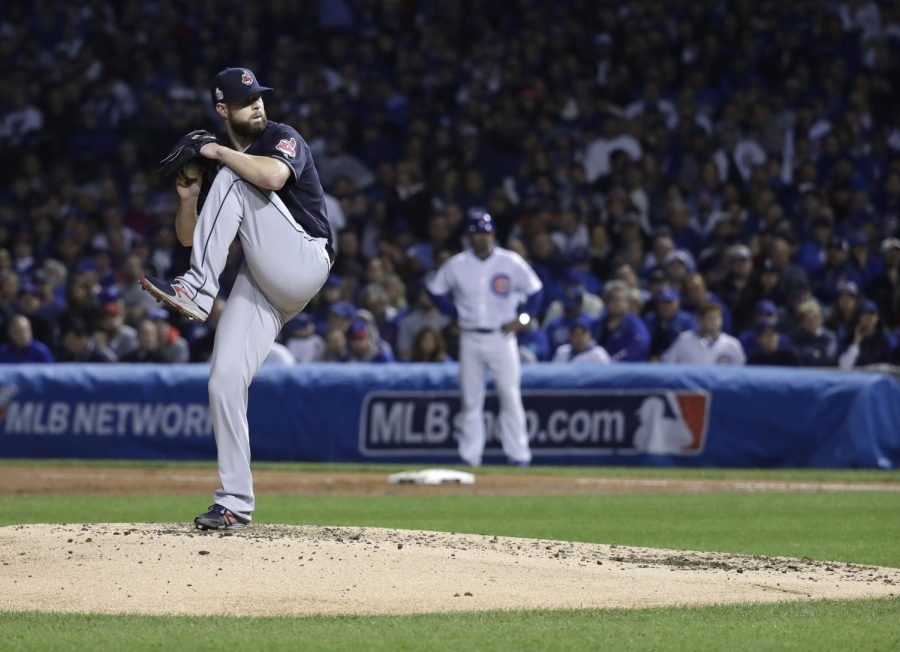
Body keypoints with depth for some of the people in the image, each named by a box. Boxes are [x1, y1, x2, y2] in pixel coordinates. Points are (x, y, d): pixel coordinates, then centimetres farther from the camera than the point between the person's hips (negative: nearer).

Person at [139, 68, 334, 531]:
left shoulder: (283, 139, -1)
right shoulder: (221, 162, 17)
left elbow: (274, 176, -27)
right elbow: (188, 238, 16)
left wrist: (220, 154, -15)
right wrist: (187, 199, -3)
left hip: (304, 264, -6)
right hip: (261, 283, 6)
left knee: (234, 178, -21)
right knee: (224, 382, -7)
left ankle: (198, 290, -25)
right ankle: (235, 504, 0)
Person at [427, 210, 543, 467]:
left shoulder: (511, 262, -2)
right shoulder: (456, 265, 2)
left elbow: (534, 290, 6)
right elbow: (436, 289, 14)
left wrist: (522, 319, -5)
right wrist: (453, 313, 3)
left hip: (502, 337, -2)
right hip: (470, 339, 2)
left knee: (510, 396, -5)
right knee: (470, 399, 2)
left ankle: (518, 454, -2)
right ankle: (469, 456, 7)